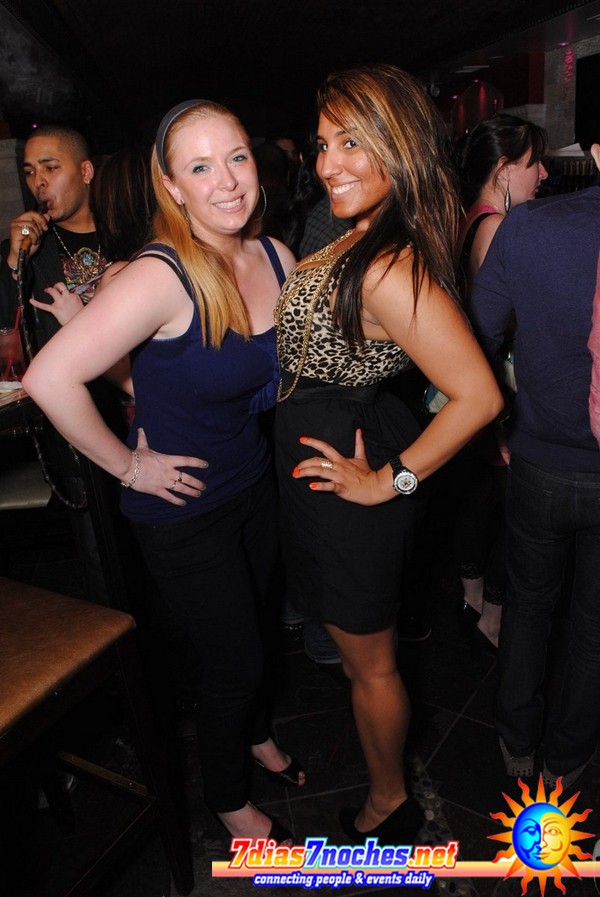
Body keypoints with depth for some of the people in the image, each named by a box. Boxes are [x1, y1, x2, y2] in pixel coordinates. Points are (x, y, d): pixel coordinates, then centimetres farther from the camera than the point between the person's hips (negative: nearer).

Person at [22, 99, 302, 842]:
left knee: (253, 626, 25)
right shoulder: (161, 277, -28)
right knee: (234, 660, 10)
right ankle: (226, 798, 41)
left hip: (255, 485, 6)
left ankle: (254, 734, 57)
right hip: (184, 510, -6)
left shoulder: (275, 257, -6)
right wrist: (127, 466, -22)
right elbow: (49, 378, -32)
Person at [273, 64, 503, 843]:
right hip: (343, 431, 10)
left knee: (369, 660, 13)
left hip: (344, 476, -10)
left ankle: (388, 807, 40)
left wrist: (389, 481, -22)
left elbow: (478, 396, -32)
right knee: (363, 644, 30)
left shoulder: (390, 271, -30)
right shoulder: (363, 238, 1)